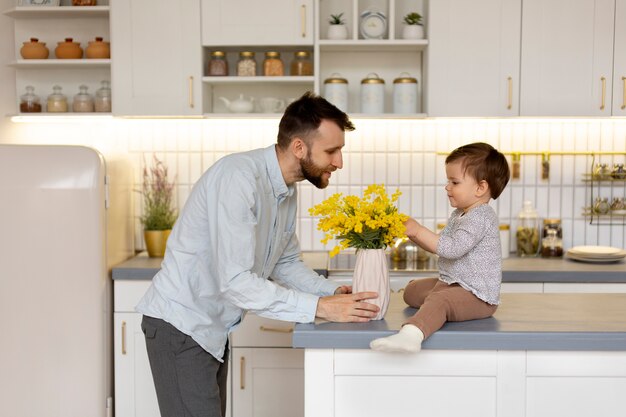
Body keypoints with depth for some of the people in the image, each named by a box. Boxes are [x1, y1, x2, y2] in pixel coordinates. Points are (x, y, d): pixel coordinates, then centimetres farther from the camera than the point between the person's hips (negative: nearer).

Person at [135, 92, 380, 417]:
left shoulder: (286, 190, 4)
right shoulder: (238, 177, -25)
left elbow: (286, 264, 13)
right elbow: (235, 281, -30)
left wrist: (335, 293, -2)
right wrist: (319, 307, -27)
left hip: (213, 329, 9)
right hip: (180, 326, -9)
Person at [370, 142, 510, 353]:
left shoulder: (480, 217, -18)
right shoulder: (459, 215, 15)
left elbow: (453, 248, -28)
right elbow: (440, 244, 20)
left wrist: (419, 231, -23)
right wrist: (413, 234, 4)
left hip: (477, 295, -11)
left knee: (438, 301, -40)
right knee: (412, 290, 23)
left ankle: (411, 335, -62)